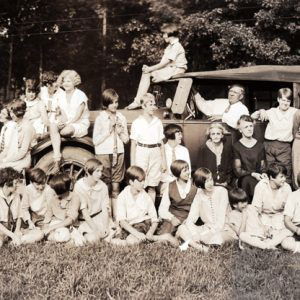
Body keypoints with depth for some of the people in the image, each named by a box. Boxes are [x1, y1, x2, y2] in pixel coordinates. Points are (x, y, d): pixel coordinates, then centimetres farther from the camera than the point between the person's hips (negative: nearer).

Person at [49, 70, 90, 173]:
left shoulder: (80, 95, -6)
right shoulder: (61, 95, 12)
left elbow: (78, 116, -12)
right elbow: (64, 114, 4)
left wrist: (68, 123, -21)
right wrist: (64, 121, -17)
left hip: (80, 124, -5)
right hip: (67, 123, 5)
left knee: (66, 130, -38)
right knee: (52, 126, -28)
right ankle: (56, 162, -36)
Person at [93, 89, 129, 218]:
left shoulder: (121, 118, 7)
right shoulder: (100, 118, -4)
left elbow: (126, 140, 11)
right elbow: (95, 141, -7)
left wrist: (119, 131, -8)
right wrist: (109, 131, -12)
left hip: (118, 154, 4)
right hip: (103, 154, -3)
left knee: (115, 187, 6)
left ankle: (116, 216, 10)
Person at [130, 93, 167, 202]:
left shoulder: (158, 122, 9)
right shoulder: (137, 122, 1)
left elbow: (161, 143, 13)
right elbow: (133, 144, 0)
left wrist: (164, 160, 10)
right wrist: (132, 164, -4)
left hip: (155, 154, 3)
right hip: (141, 153, -3)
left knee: (152, 187, 6)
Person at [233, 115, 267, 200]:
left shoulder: (259, 145, 14)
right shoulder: (236, 146, 5)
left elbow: (263, 166, 14)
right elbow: (237, 170, 0)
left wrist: (263, 173, -9)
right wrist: (253, 174, -13)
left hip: (258, 179, 2)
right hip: (243, 180, -2)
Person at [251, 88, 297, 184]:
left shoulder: (294, 112, 4)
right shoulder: (272, 112, 6)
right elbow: (252, 117, 9)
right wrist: (261, 111, -8)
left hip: (285, 147, -1)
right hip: (269, 145, 1)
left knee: (286, 175, -2)